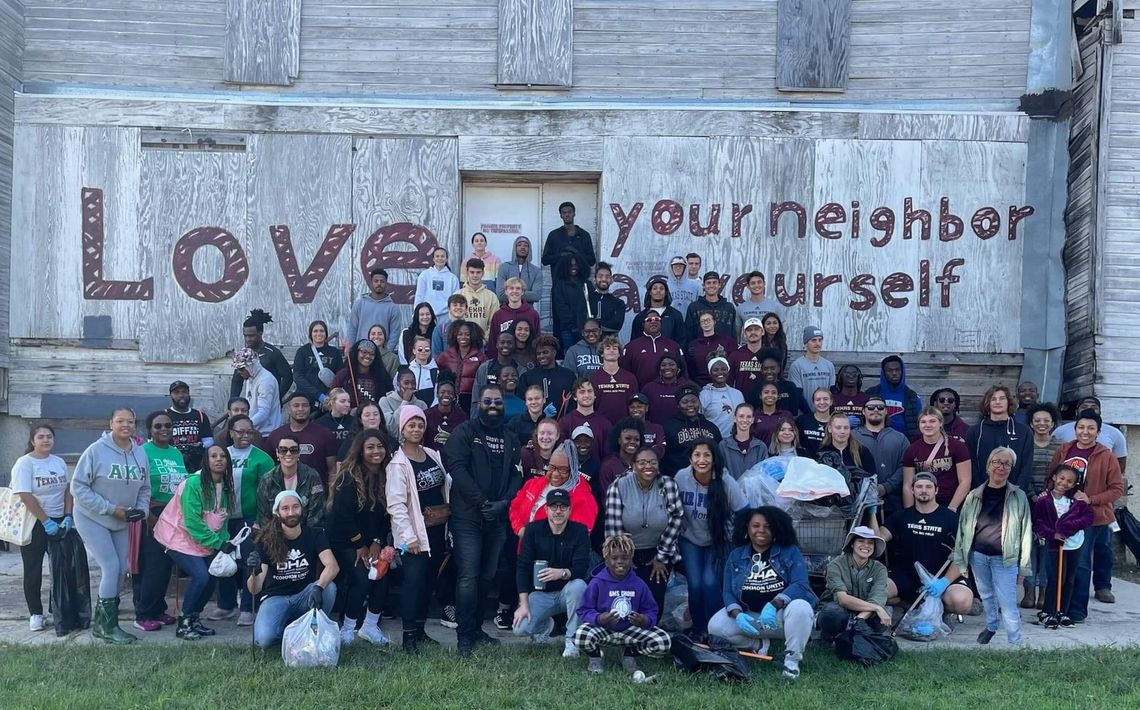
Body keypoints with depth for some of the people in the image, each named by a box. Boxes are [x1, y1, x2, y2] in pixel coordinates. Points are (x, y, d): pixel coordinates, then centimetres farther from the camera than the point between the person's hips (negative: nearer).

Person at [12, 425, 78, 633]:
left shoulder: (59, 462, 8)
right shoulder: (24, 463, -9)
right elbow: (25, 496, -17)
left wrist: (68, 517, -4)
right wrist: (46, 522, -20)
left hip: (59, 522, 5)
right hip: (34, 524, -5)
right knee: (33, 571, 4)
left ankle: (61, 609, 15)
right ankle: (35, 614, 13)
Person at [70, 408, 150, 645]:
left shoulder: (140, 453, 0)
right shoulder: (96, 451, -17)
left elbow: (144, 488, 9)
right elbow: (78, 487, -18)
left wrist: (141, 509, -10)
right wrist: (111, 508, -21)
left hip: (121, 522, 6)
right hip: (92, 519, -6)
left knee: (119, 570, 8)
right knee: (111, 568, -12)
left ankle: (101, 623, 22)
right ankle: (109, 627, -2)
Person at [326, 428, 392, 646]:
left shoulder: (387, 476, 0)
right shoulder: (349, 476, -17)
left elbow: (387, 514, 3)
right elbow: (342, 514, -18)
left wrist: (377, 542, -6)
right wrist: (360, 545, -13)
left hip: (373, 540, 6)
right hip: (345, 540, -5)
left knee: (383, 576, -9)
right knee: (361, 579, -18)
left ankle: (370, 625, 9)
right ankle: (347, 629, 1)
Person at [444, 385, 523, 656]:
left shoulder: (510, 439, 15)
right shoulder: (465, 432, -1)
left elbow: (516, 475, 9)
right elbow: (457, 468, -12)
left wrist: (503, 502, -9)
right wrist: (481, 502, -16)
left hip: (496, 519, 5)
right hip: (468, 518, -5)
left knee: (487, 576, 10)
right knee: (469, 576, -9)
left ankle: (476, 628, 22)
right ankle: (465, 636, -4)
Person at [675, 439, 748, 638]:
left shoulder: (726, 482, -23)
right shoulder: (681, 478, -18)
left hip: (718, 541, -1)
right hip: (690, 540, 2)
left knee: (711, 583, -15)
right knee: (695, 584, -9)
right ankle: (698, 631, 13)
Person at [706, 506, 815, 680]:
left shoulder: (790, 552, -4)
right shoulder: (735, 556, 5)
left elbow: (800, 585, -17)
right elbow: (728, 592, 0)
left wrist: (773, 605, -32)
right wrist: (737, 614, -22)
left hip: (782, 612, -3)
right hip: (749, 615, 3)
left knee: (800, 607, -36)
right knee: (715, 626, -21)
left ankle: (792, 657, -15)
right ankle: (757, 645, 5)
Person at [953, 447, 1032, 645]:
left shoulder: (1018, 497, -3)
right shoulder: (974, 496, 1)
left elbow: (1025, 531, -1)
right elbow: (963, 528, 6)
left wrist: (1023, 566, -2)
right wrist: (960, 559, 4)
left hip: (1005, 558, -3)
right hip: (978, 556, 3)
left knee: (1007, 603, -6)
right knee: (986, 596, 20)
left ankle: (1015, 644, 4)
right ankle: (991, 626, 44)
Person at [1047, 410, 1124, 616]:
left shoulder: (1106, 457, -7)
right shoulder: (1063, 451, 5)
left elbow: (1117, 489, -6)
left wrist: (1091, 499, -17)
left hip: (1091, 517, -4)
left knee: (1081, 564, -4)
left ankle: (1077, 610, 4)